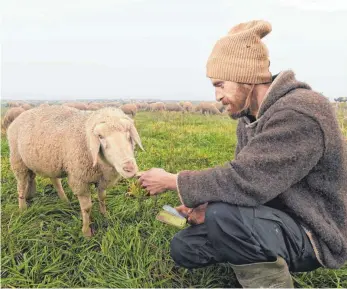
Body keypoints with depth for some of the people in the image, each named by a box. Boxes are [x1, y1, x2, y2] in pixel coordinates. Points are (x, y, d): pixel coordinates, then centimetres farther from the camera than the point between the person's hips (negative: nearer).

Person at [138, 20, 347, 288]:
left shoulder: (299, 113, -27)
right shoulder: (250, 115, 3)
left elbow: (243, 181, -33)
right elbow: (243, 178, 6)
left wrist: (171, 181, -21)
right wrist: (207, 204, -13)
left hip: (311, 235, -8)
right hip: (274, 220, 9)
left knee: (222, 216, -36)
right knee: (183, 247, 5)